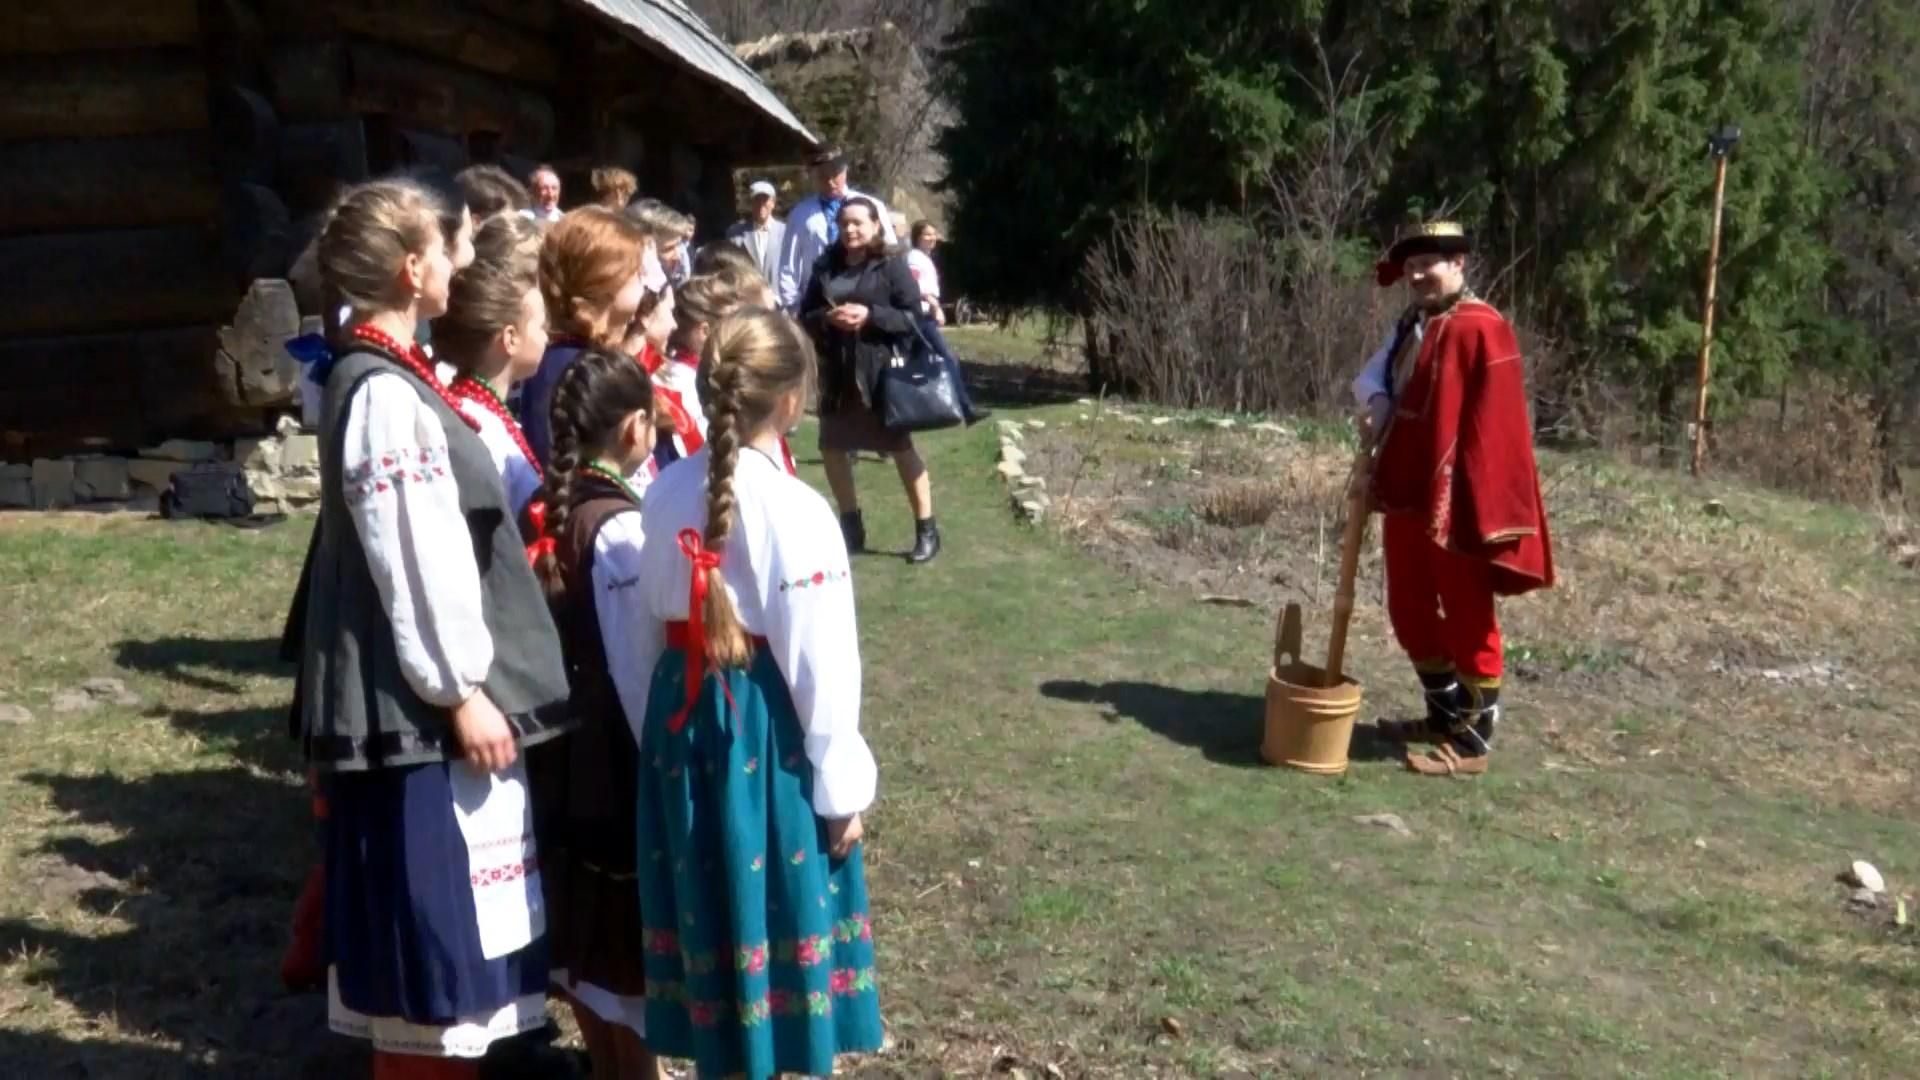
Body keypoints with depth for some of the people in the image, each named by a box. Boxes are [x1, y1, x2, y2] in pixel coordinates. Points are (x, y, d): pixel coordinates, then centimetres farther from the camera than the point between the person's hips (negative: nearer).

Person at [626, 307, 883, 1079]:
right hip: (766, 728, -6)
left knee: (711, 906, 17)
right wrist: (842, 784, -7)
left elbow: (640, 631, 7)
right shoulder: (797, 511, -18)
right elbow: (820, 661, -16)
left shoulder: (667, 493, 0)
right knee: (778, 907, 8)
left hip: (682, 719, 6)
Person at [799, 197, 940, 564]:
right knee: (832, 448, 10)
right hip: (837, 371, 4)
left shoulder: (892, 265, -5)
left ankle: (926, 530, 13)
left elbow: (913, 316, -8)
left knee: (901, 446, 3)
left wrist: (870, 315, -20)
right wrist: (827, 318, -13)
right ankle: (851, 526, 27)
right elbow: (805, 317, 8)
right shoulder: (825, 267, 5)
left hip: (883, 370, -4)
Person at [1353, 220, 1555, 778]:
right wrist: (1377, 402, -8)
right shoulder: (1411, 325, 12)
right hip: (1406, 494, 9)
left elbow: (1490, 427, -18)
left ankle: (1473, 741, 13)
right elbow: (1372, 376, 17)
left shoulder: (1481, 329, -15)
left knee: (1467, 621, 2)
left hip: (1455, 501, -9)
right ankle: (1445, 715, 34)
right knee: (1409, 611, 18)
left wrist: (1467, 505, -21)